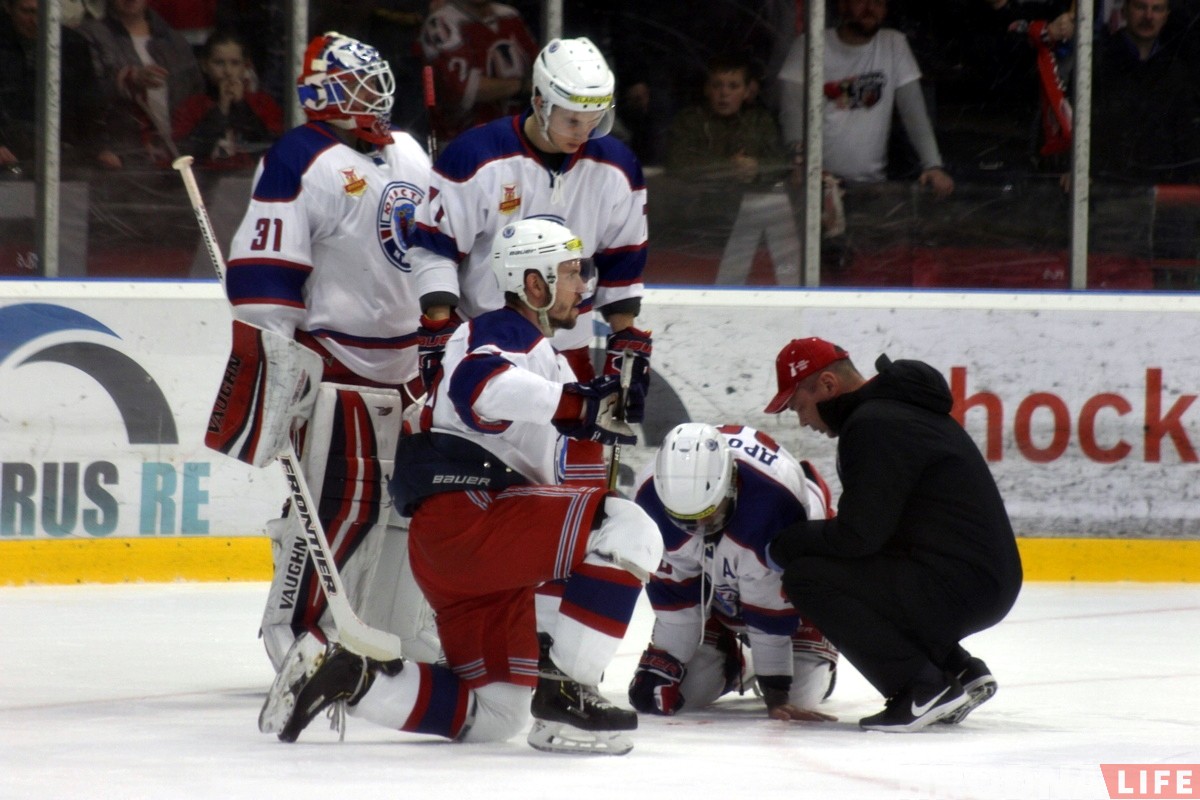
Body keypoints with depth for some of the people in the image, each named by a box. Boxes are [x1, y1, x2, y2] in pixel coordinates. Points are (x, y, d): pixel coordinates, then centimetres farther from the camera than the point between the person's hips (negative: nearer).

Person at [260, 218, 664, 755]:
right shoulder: (498, 333, -3)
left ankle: (342, 675, 6)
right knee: (630, 529, -22)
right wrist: (581, 404, -35)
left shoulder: (550, 362, 29)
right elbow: (481, 386, -28)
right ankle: (564, 694, -23)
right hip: (464, 511, -10)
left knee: (495, 716, 8)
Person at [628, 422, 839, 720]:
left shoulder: (773, 502, -44)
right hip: (715, 581, 3)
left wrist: (776, 695, -29)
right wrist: (660, 664, -18)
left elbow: (773, 607, -34)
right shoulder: (652, 493, -32)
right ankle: (733, 665, 28)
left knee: (799, 693, -12)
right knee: (686, 690, -8)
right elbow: (673, 591, -19)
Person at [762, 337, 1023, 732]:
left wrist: (784, 543, -3)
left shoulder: (873, 425, -15)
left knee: (808, 577, -13)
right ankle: (959, 672, 16)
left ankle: (922, 689, -13)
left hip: (956, 587, -10)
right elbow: (874, 526, 22)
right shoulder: (897, 410, 18)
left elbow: (858, 535, -19)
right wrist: (799, 539, 13)